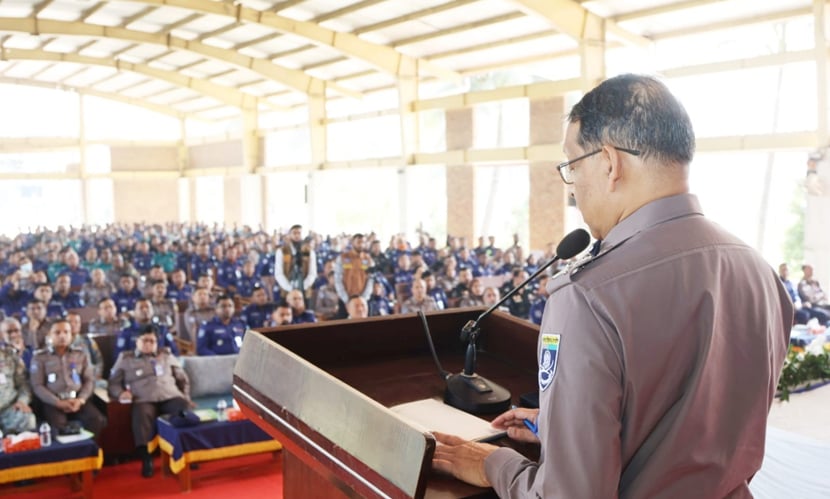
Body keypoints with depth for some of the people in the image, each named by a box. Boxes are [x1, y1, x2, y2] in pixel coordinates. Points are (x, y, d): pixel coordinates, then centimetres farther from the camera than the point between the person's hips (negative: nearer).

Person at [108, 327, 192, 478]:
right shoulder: (125, 358, 22)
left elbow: (183, 379, 28)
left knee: (186, 411, -33)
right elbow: (113, 383, 16)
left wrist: (186, 397, 15)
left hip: (171, 397, 2)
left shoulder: (166, 355, 27)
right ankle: (146, 460, -34)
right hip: (144, 400, -1)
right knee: (142, 415, -39)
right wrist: (120, 393, -5)